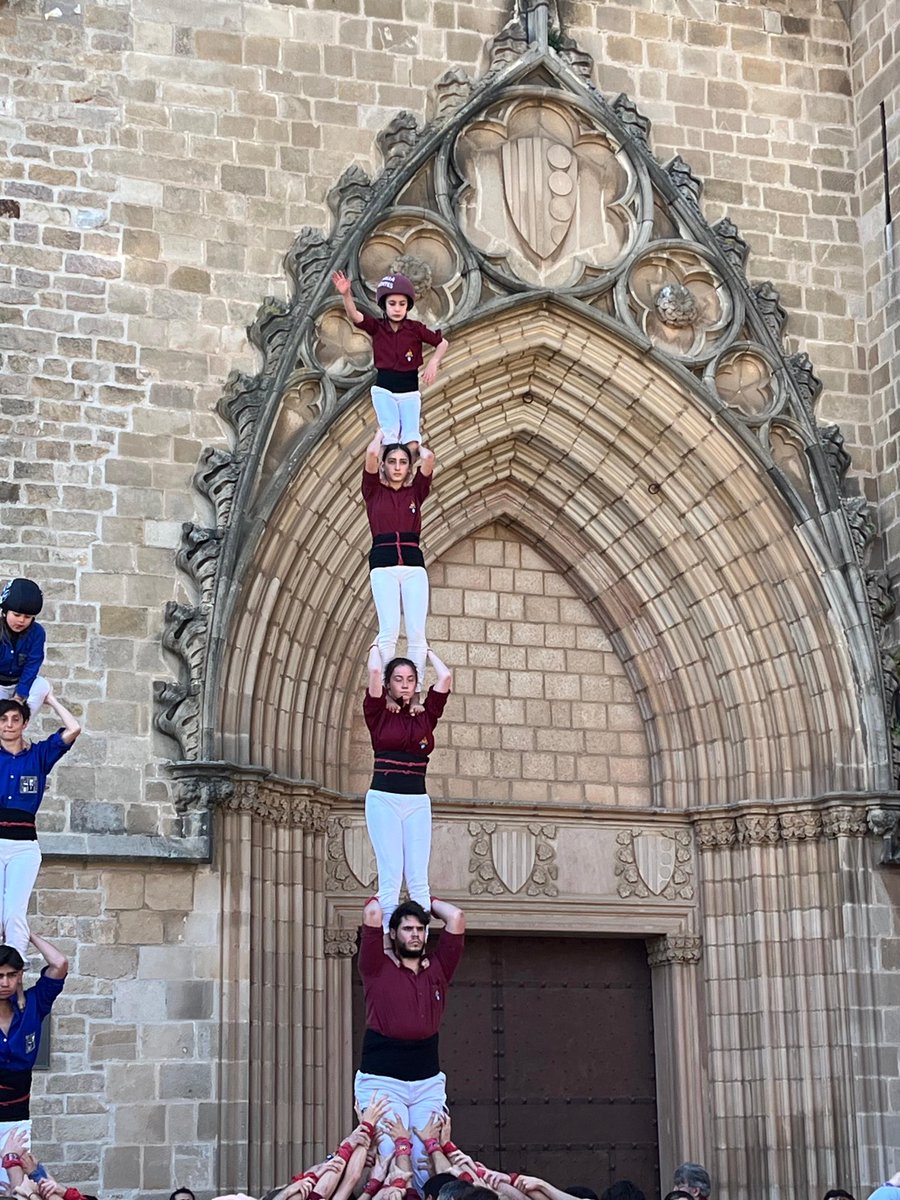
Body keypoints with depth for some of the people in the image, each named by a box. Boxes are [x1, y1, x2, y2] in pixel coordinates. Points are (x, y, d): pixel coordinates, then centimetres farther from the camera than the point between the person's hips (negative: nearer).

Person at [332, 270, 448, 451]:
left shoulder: (416, 329, -3)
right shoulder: (377, 327, -2)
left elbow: (442, 343, 7)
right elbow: (354, 315, -18)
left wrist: (433, 363, -11)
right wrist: (346, 294, -36)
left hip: (409, 391, 0)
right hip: (384, 390, 0)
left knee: (412, 442, -15)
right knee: (391, 431, -23)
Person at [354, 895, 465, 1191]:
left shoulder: (438, 968, 11)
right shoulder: (378, 968, 2)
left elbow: (456, 917, 6)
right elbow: (372, 915, -6)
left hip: (429, 1083, 3)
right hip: (382, 1081, -3)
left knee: (427, 1161, -5)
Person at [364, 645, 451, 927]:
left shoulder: (425, 717, 10)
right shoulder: (379, 715, 3)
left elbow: (445, 677, 4)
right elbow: (375, 671, -6)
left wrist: (427, 651, 21)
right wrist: (376, 648, 13)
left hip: (418, 801, 3)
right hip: (383, 799, -3)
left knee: (419, 879, -2)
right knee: (390, 876, -8)